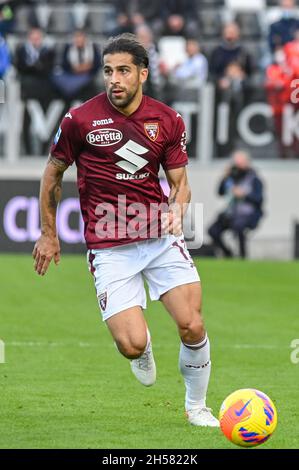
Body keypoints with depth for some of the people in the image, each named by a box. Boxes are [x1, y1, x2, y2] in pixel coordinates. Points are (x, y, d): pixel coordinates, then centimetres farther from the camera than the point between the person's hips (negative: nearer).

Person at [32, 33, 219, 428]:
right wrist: (48, 234, 12)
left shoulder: (168, 121, 1)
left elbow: (179, 181, 10)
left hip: (160, 236, 2)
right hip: (109, 246, -2)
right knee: (132, 345, -14)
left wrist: (177, 210, -13)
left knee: (192, 326, -10)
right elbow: (53, 173, 9)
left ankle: (197, 407, 17)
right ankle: (143, 347, 27)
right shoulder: (80, 120, -5)